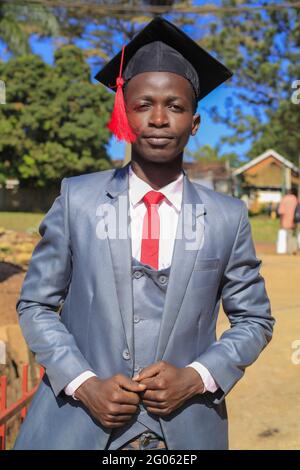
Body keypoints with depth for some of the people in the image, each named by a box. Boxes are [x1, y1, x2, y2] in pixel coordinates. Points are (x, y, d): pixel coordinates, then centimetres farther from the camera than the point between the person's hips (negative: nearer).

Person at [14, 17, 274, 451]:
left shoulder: (228, 217, -5)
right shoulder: (77, 199, -6)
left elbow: (255, 319, 3)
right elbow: (35, 305, -1)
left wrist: (197, 377, -12)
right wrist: (84, 383, -13)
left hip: (186, 429, 1)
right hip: (77, 424, 0)